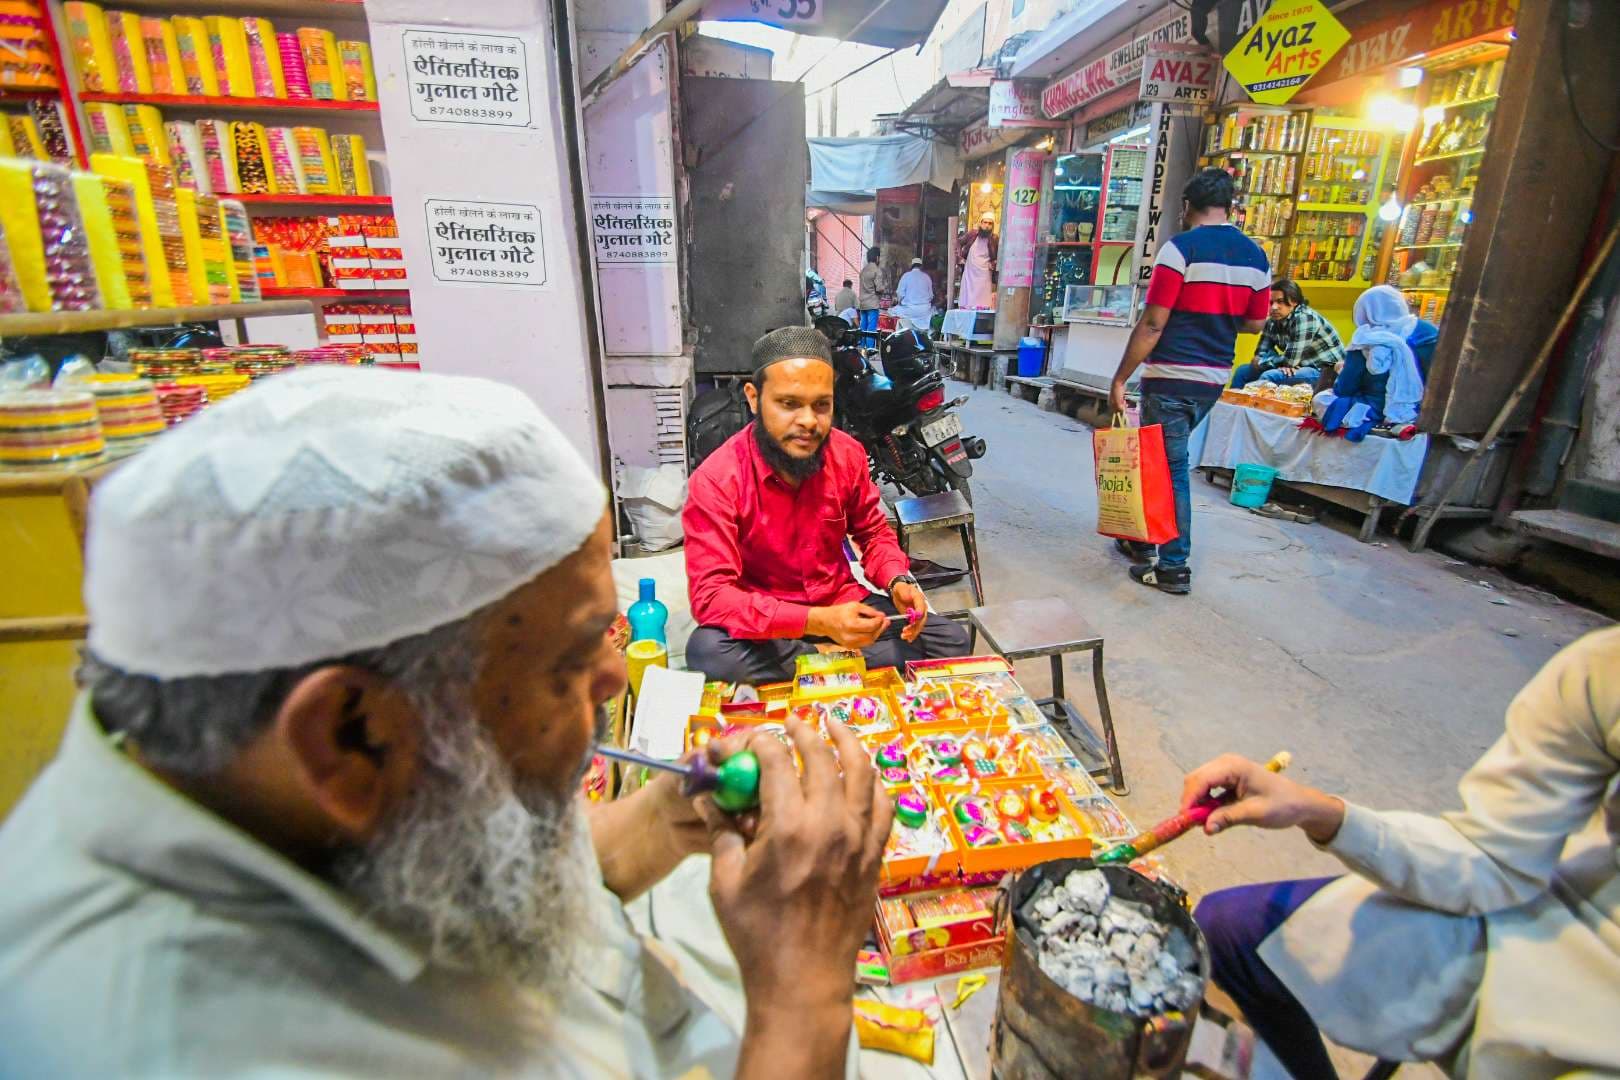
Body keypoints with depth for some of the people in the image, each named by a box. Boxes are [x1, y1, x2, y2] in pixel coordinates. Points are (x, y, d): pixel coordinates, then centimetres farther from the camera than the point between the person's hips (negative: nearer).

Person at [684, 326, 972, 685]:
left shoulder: (848, 454, -9)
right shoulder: (715, 480, -22)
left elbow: (873, 532, 7)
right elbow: (711, 595, -27)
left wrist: (898, 582, -15)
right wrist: (816, 621, -38)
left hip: (841, 604, 3)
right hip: (767, 622, -3)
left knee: (951, 642, -7)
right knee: (707, 652, -35)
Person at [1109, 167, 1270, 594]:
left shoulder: (1180, 248, -12)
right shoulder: (1256, 257, 9)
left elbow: (1152, 324, -16)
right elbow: (1255, 323, 16)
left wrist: (1120, 379, -11)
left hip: (1171, 377, -7)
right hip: (1214, 379, 7)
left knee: (1169, 468, 1)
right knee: (1164, 459, 20)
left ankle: (1173, 566, 7)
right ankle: (1143, 539, 30)